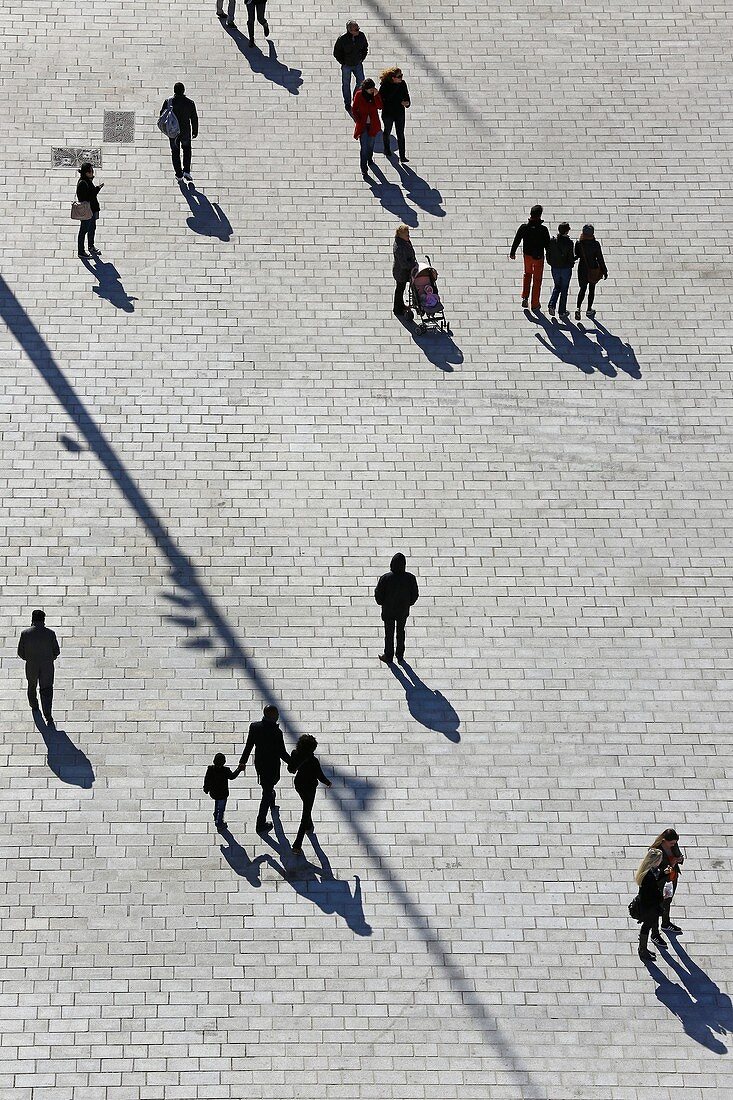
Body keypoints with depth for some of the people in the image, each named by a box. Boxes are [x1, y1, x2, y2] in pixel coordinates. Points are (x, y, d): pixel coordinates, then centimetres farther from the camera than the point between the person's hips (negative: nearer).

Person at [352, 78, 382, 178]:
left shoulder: (375, 94, -6)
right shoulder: (359, 95, -12)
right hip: (363, 125, -3)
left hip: (373, 124, 3)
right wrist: (358, 121, -10)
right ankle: (364, 170, -6)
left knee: (371, 143, 21)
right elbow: (354, 109, -4)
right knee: (364, 147, -9)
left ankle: (370, 158, 52)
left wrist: (376, 95, -29)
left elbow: (379, 106, -19)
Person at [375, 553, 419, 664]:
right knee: (401, 631, 23)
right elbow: (415, 595, -9)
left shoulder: (385, 578, -27)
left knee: (389, 634, 16)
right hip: (403, 610, 2)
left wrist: (382, 603, 6)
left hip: (388, 611, -2)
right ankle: (400, 656, 35)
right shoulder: (410, 578, -22)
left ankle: (389, 657, 29)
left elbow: (378, 594, -15)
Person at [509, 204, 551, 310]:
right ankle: (535, 303, 19)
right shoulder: (543, 229, -20)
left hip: (527, 255, 3)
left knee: (527, 274, 27)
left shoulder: (524, 227, -12)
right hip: (539, 257, -3)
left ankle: (525, 297, 12)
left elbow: (516, 241, -1)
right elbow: (547, 245, -12)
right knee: (537, 279, 12)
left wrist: (512, 253, 14)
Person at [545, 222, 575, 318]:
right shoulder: (569, 242, -17)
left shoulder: (552, 241, -7)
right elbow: (571, 258, -15)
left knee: (557, 287, 22)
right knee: (564, 289, 11)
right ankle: (562, 311, 17)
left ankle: (551, 305, 1)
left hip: (555, 268, 3)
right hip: (566, 268, -3)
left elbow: (548, 256, -1)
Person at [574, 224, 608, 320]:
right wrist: (604, 271, -1)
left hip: (582, 269, 1)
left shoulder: (579, 243, -13)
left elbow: (577, 255, 0)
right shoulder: (595, 244, -16)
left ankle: (578, 308, -9)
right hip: (593, 269, -1)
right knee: (591, 289, 16)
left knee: (582, 289, 12)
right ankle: (589, 310, 24)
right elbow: (600, 259, -10)